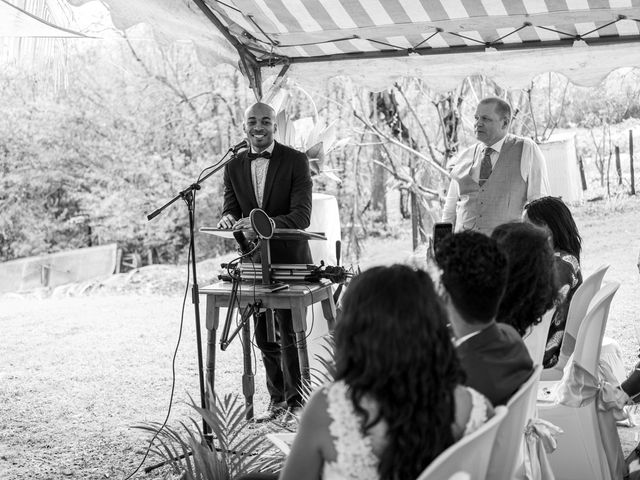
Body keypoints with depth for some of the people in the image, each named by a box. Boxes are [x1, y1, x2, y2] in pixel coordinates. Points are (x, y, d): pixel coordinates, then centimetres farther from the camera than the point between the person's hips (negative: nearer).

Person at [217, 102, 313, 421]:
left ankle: (296, 401, 13)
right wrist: (228, 219, -19)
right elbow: (230, 210, 6)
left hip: (289, 260, -5)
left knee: (290, 334, -2)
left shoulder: (296, 161, -8)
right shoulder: (234, 167, 6)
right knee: (264, 336, 13)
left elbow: (301, 215, -16)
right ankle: (276, 399, 27)